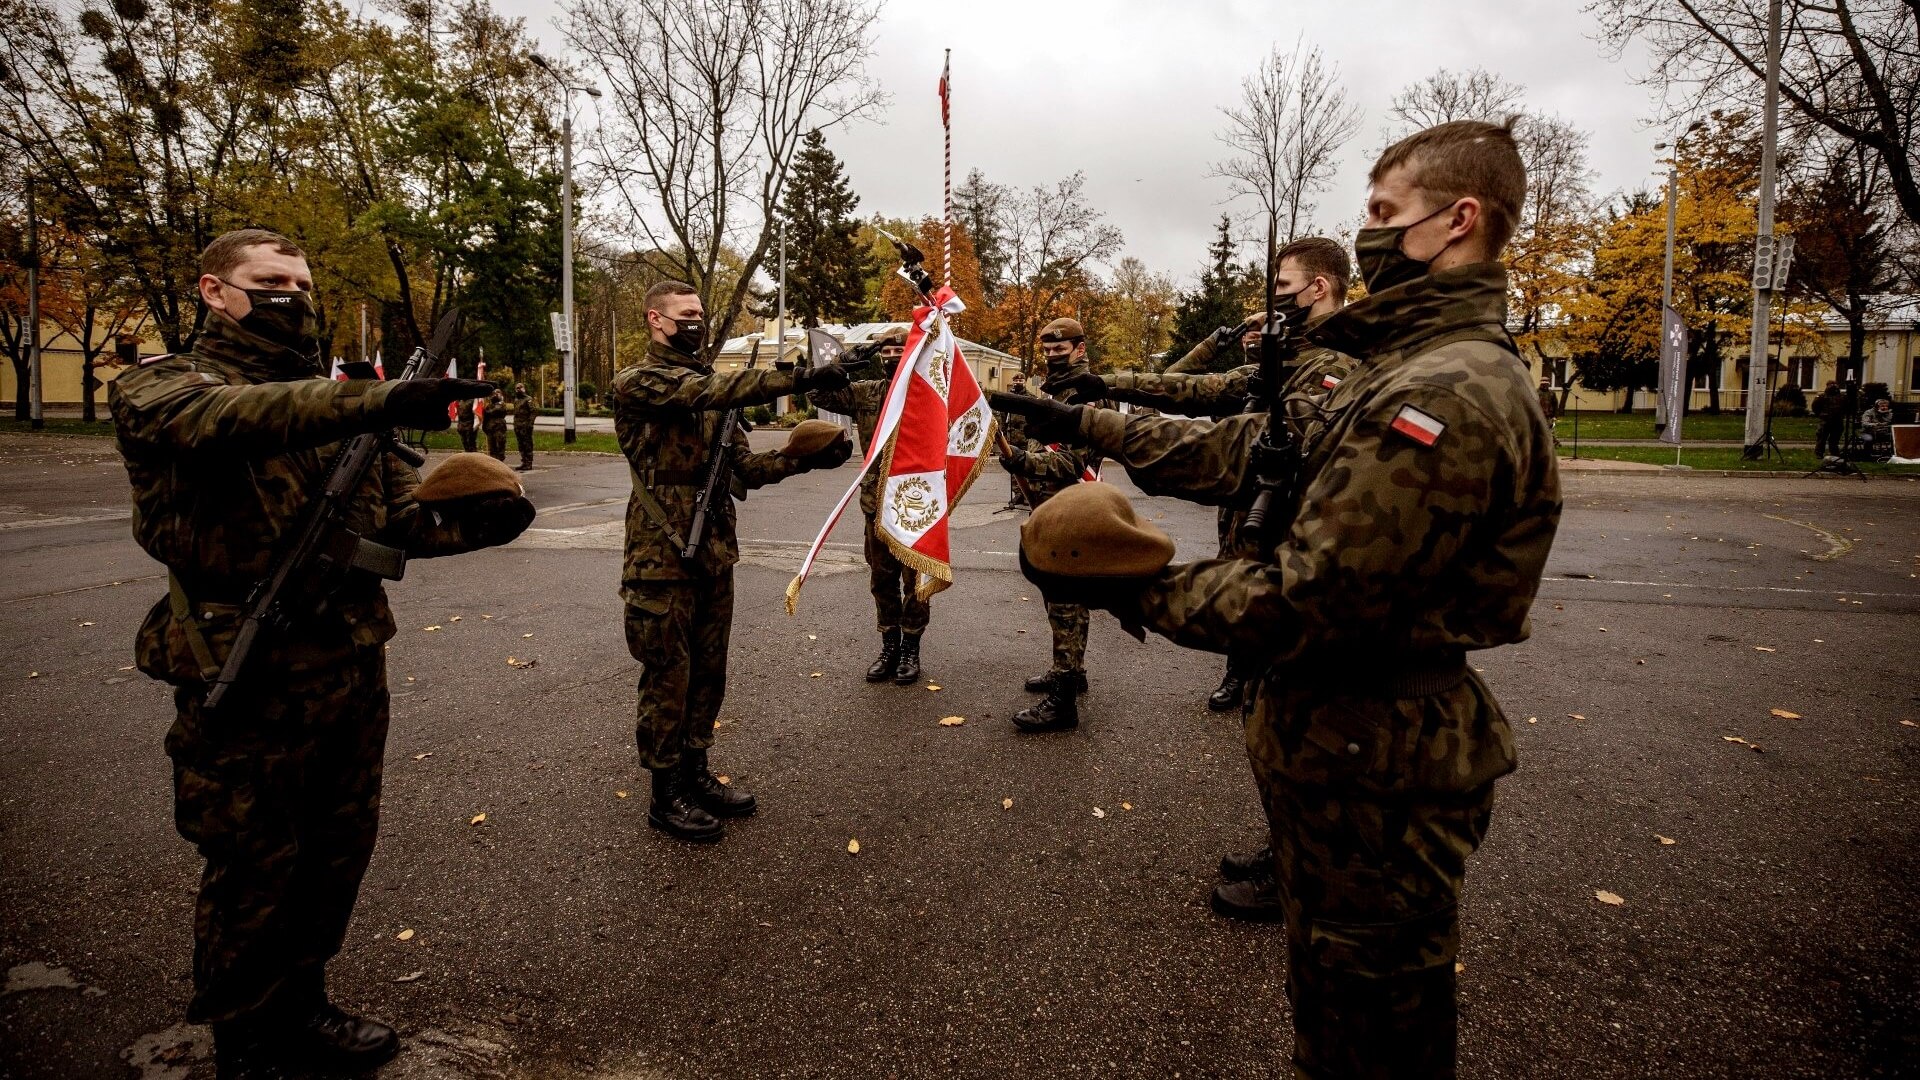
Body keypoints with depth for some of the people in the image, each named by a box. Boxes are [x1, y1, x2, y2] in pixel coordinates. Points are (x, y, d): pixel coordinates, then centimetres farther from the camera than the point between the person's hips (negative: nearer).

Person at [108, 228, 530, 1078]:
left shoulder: (333, 399, 15)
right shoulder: (160, 388, -3)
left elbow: (400, 516, 9)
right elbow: (226, 420, -29)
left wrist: (474, 524, -13)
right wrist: (376, 401, -44)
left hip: (354, 667, 6)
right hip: (250, 680, -6)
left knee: (337, 852, 18)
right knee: (252, 871, 8)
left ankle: (299, 1009, 39)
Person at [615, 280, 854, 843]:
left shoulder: (708, 387, 16)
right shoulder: (638, 383, -8)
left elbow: (744, 468, 10)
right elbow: (709, 393, -27)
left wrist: (803, 458, -6)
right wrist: (801, 378, -32)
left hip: (714, 554, 7)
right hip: (663, 558, -7)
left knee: (708, 673, 15)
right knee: (668, 678, 3)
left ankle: (695, 774, 30)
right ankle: (666, 796, 16)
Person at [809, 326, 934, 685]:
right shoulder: (866, 393, 5)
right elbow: (819, 393, -1)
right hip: (878, 503, 4)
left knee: (916, 578, 5)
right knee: (882, 579, 12)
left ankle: (911, 648, 18)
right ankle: (889, 645, 25)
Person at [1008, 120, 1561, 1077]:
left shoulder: (1444, 396, -25)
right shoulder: (1417, 369, 11)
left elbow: (1306, 601, -28)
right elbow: (1256, 447, 11)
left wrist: (1127, 590, -19)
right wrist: (1099, 426, 10)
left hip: (1374, 772, -10)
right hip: (1349, 744, 10)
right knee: (1337, 999, 28)